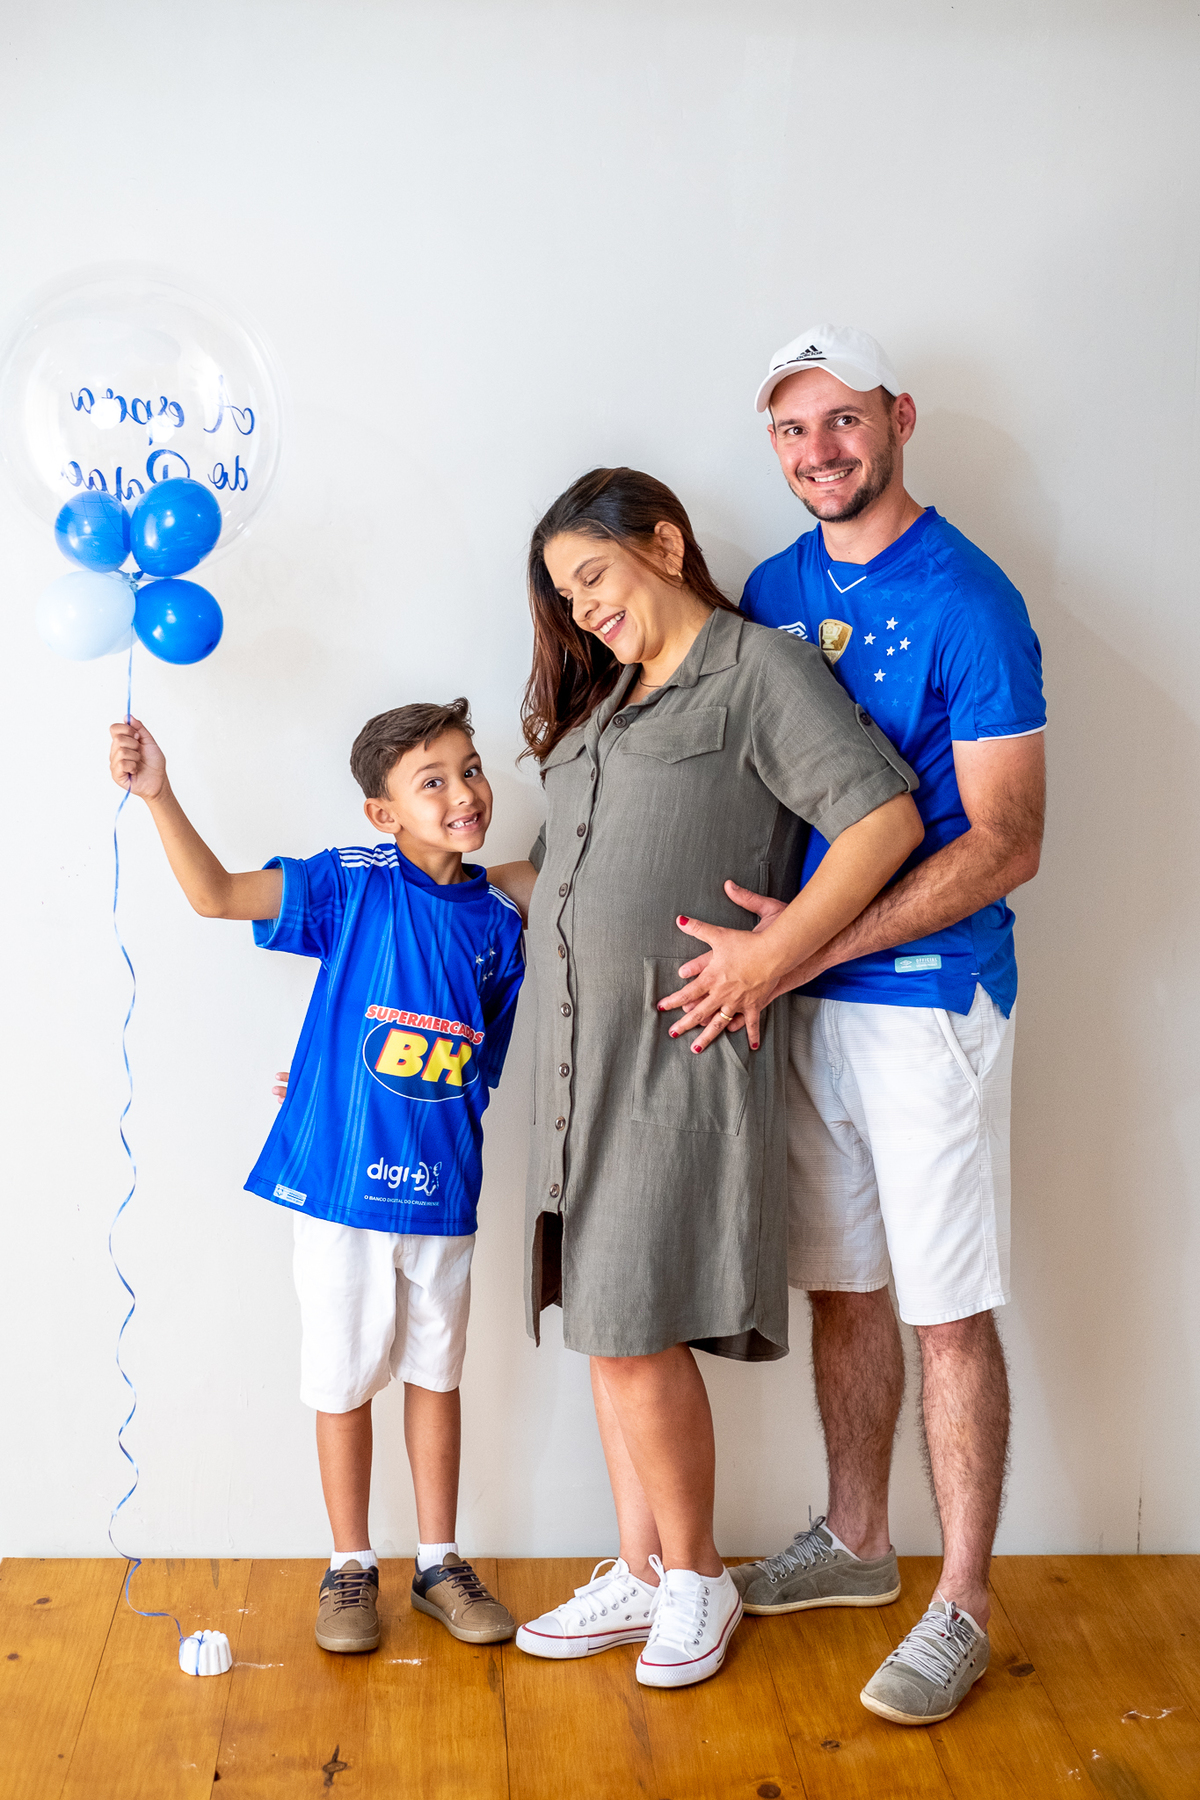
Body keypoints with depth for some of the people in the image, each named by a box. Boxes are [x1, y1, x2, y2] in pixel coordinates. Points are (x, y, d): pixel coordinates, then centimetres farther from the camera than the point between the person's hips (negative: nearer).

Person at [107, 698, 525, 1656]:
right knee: (344, 1379, 8)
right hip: (344, 1180, -3)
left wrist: (403, 1097, 3)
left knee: (435, 1372, 15)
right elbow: (218, 893, -15)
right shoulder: (354, 885, -8)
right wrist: (160, 795, -27)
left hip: (441, 1184, 3)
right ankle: (350, 1568, 26)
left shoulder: (498, 920, 1)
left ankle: (439, 1563, 30)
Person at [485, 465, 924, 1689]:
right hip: (582, 1052, 8)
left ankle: (695, 1576, 14)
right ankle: (642, 1571, 23)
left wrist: (765, 964, -15)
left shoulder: (760, 666, -4)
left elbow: (885, 818, -14)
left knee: (635, 1331, -5)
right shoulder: (601, 697, 21)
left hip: (681, 1052, -8)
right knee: (607, 1324, 10)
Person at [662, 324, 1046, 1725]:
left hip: (928, 995, -6)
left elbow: (1006, 844, -16)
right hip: (797, 998, 6)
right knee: (841, 1284, 16)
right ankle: (855, 1543, 33)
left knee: (948, 1309, 1)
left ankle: (962, 1609, 14)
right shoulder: (773, 591, 9)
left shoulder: (965, 601, -12)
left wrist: (805, 948, -21)